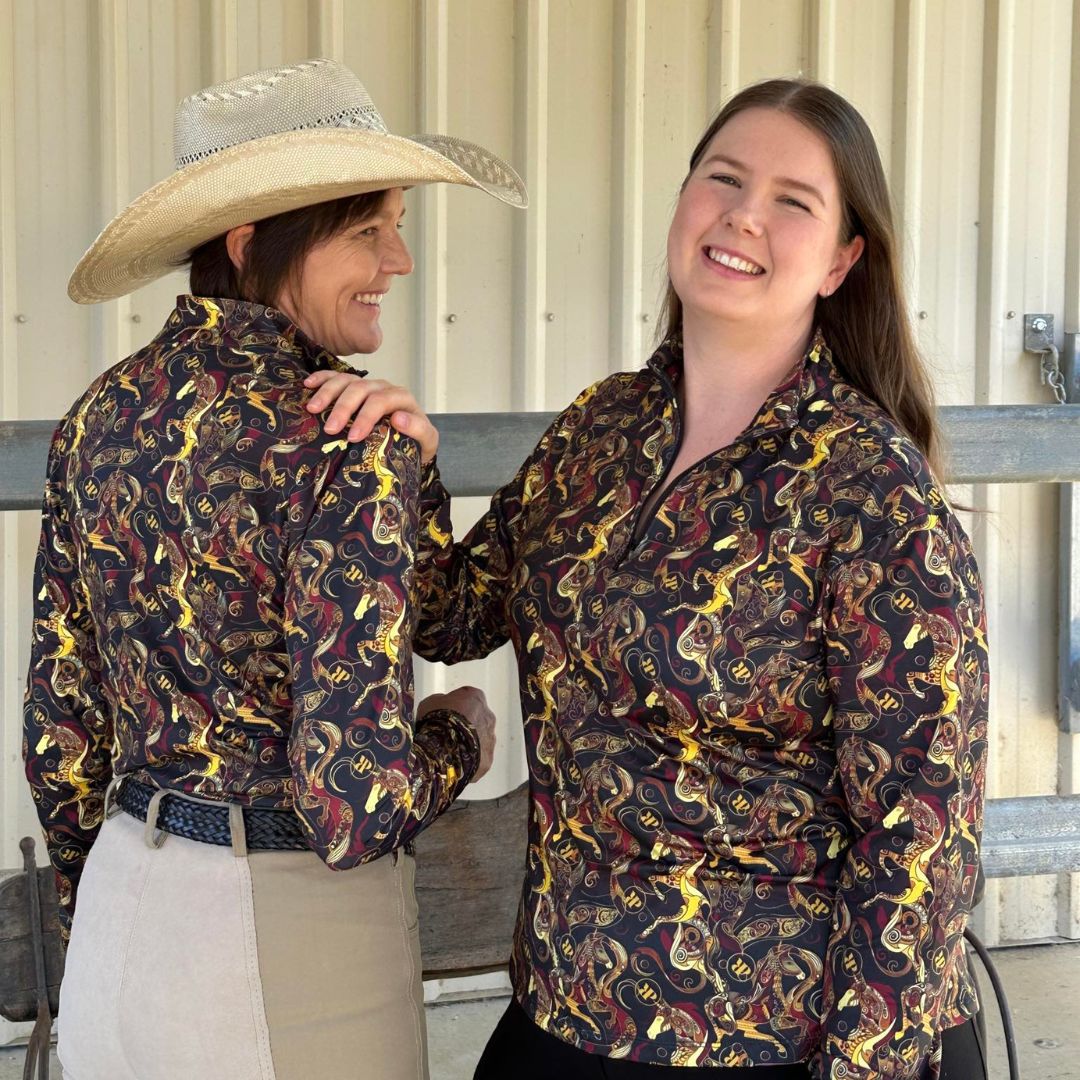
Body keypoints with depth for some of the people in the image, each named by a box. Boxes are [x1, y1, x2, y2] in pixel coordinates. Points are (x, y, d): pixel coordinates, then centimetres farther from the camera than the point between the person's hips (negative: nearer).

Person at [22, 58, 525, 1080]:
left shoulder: (101, 417, 0)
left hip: (123, 922, 6)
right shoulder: (346, 452, -21)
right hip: (292, 941, -6)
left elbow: (60, 735, 6)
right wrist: (463, 731, -3)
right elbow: (355, 808, -24)